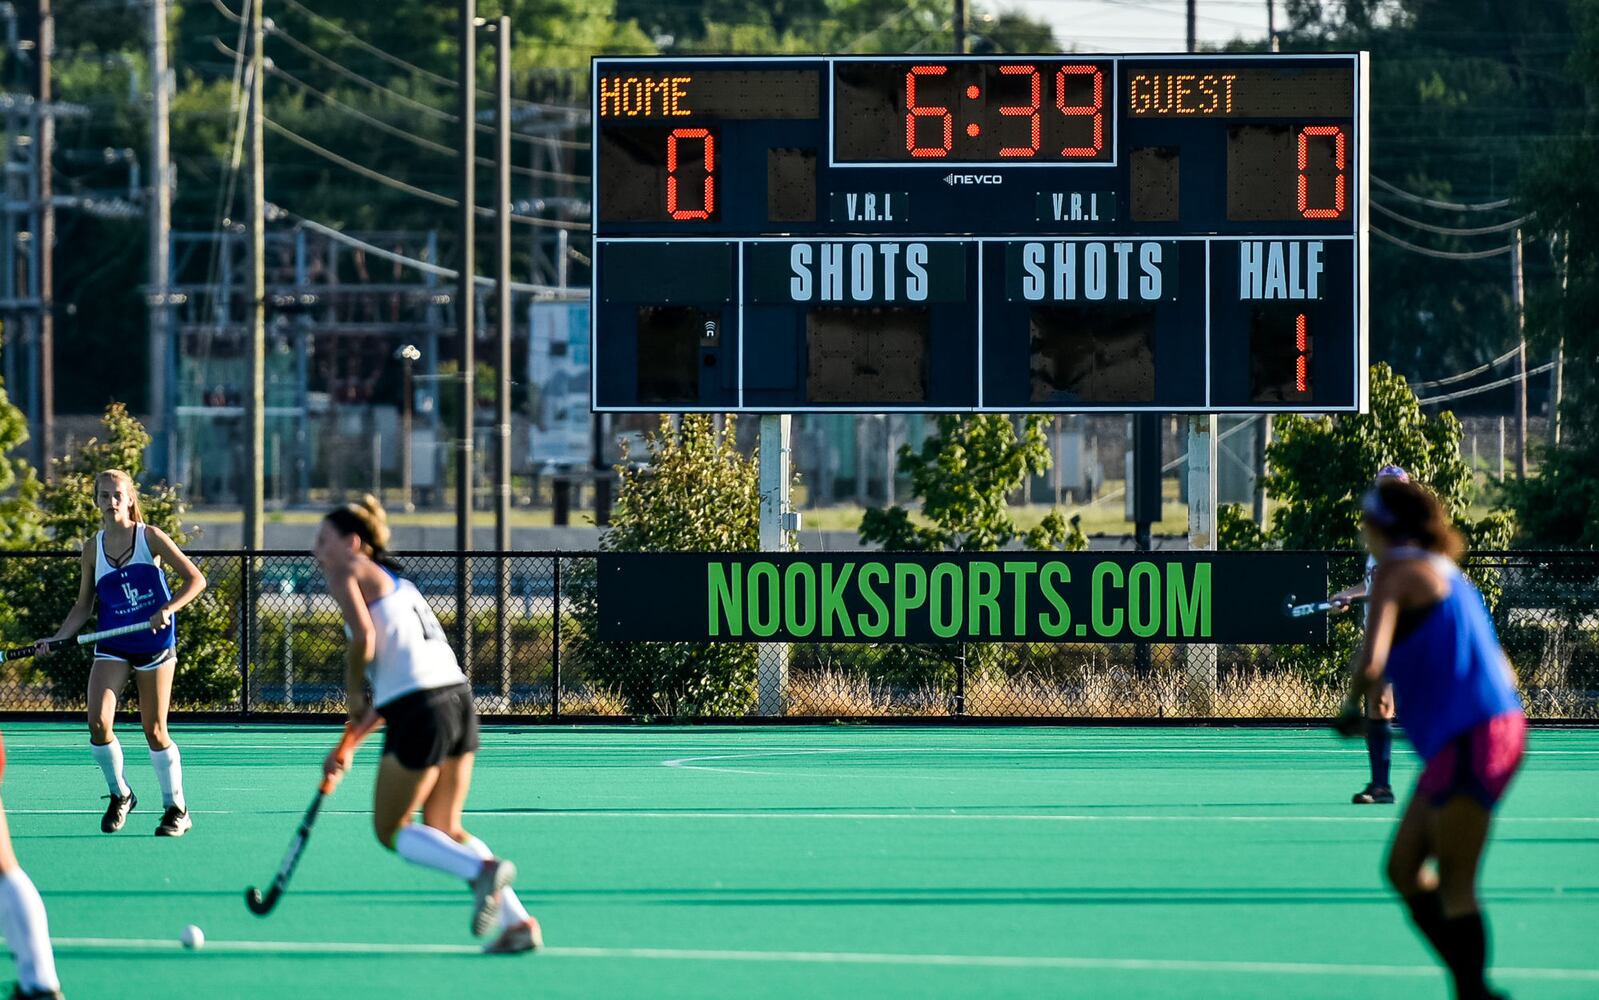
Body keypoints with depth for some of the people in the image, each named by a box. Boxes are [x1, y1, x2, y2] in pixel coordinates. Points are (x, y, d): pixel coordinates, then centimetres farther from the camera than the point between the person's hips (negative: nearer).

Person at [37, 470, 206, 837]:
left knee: (155, 730, 0)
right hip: (113, 646, 3)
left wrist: (168, 609, -22)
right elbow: (84, 606, 12)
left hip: (154, 643, -3)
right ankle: (120, 796, 9)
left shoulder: (150, 537, -5)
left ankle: (177, 809, 15)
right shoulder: (93, 549, 5)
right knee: (98, 722, -14)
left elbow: (196, 579, -6)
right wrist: (56, 639, -3)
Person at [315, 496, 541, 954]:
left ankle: (483, 870, -14)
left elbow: (364, 638, -15)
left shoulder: (348, 573, 2)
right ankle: (518, 921, 7)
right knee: (444, 829, 19)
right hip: (459, 697, 8)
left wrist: (354, 696, 3)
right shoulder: (397, 582, 27)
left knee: (391, 830, 9)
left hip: (421, 710, -8)